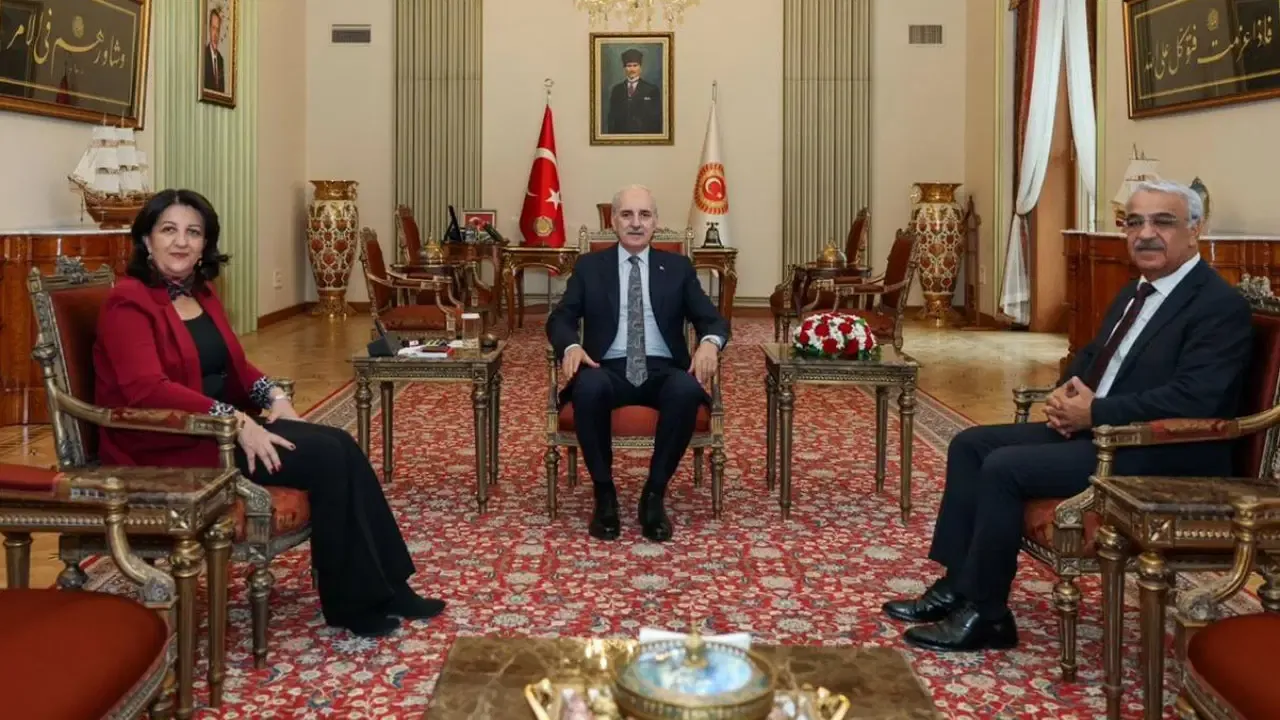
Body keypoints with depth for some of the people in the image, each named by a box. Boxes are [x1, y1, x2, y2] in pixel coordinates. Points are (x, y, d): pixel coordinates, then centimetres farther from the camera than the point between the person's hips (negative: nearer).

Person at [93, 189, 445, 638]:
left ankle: (385, 587, -9)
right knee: (326, 457, -21)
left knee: (340, 445, -13)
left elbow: (234, 365, 18)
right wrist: (237, 421, -29)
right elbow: (147, 390, -24)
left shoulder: (201, 293, 13)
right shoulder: (128, 302, -12)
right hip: (166, 446, -8)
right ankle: (352, 603, -10)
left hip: (219, 427, 8)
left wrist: (272, 395, -3)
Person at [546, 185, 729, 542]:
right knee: (588, 388, -36)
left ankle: (654, 495, -18)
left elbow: (713, 320, 8)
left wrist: (709, 342, -17)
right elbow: (559, 319, 5)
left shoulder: (678, 267, 14)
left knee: (687, 390, -34)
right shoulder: (589, 266, 13)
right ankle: (604, 494, -17)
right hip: (609, 370, 0)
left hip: (662, 371, 1)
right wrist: (571, 346, -19)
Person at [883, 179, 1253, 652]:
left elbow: (1191, 399, -25)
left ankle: (985, 614, -10)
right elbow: (1090, 357, 24)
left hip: (1160, 457, -10)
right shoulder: (1135, 294, 16)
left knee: (1005, 467, -23)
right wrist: (1067, 393, 0)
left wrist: (1093, 412, -20)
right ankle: (957, 585, 3)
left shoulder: (1221, 306, -14)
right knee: (970, 445, 2)